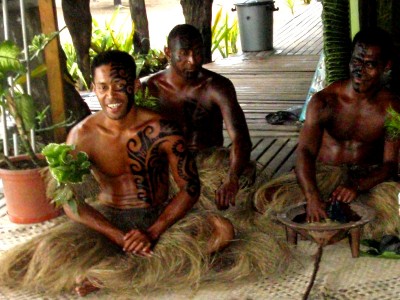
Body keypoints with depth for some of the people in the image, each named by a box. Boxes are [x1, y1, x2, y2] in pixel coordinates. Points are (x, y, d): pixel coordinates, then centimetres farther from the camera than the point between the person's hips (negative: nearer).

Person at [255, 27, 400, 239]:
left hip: (368, 177, -1)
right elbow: (305, 151, -23)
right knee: (266, 198, -24)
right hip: (324, 174, 1)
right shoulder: (324, 101, -10)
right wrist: (312, 197, -42)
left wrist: (357, 185, -34)